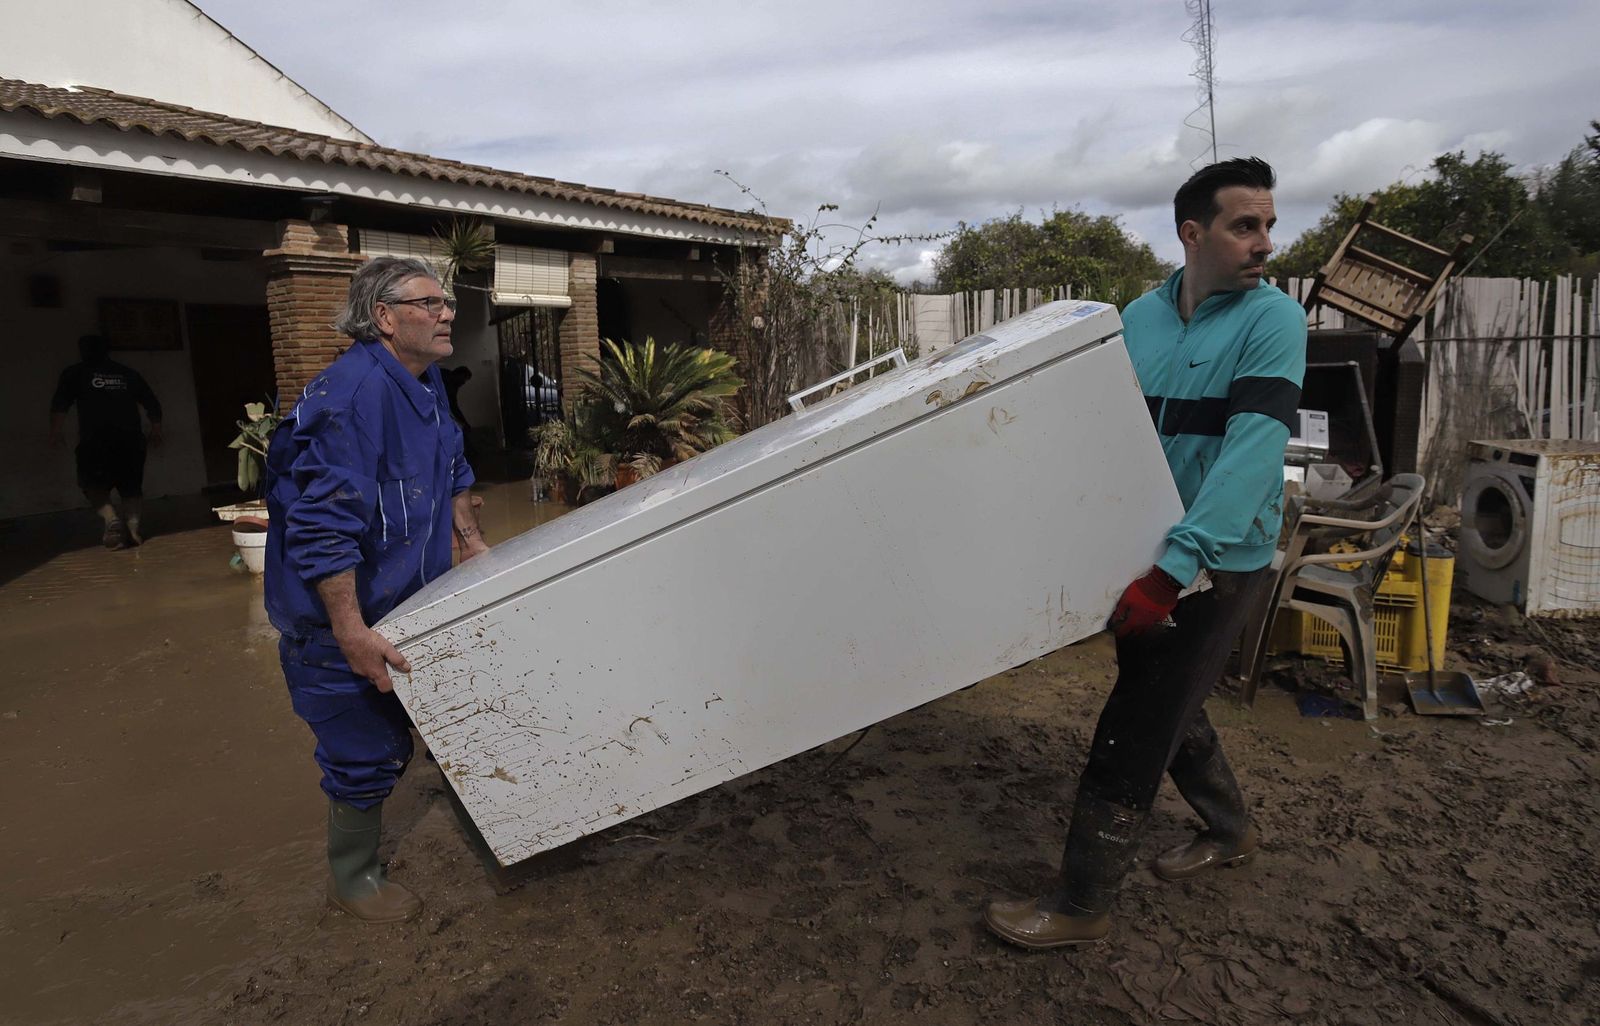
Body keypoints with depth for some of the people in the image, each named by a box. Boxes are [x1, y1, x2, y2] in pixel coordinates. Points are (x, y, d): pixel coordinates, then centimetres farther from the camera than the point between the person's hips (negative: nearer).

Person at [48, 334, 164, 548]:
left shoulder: (75, 373, 12)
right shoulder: (129, 374, 18)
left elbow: (59, 405, -2)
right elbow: (153, 405, 16)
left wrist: (56, 431, 2)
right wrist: (156, 432, 25)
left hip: (95, 440, -2)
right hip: (131, 438, 2)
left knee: (95, 486, 9)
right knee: (131, 487, 13)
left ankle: (111, 518, -16)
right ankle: (133, 522, -10)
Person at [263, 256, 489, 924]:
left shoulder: (424, 383, 5)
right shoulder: (354, 392, -28)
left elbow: (452, 469, 22)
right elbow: (322, 524, -31)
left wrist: (471, 541, 15)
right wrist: (351, 633, -30)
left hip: (405, 595, 9)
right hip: (343, 614, -9)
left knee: (395, 730, 22)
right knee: (366, 751, 4)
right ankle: (351, 879, 27)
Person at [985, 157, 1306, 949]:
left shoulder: (1272, 320, -14)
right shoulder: (1140, 317, 3)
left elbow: (1252, 449, -26)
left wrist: (1174, 568, -36)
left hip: (1217, 562, -6)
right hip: (1142, 549, 6)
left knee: (1132, 730, -1)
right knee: (1166, 703, 21)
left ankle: (1082, 903, 15)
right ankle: (1229, 831, 47)